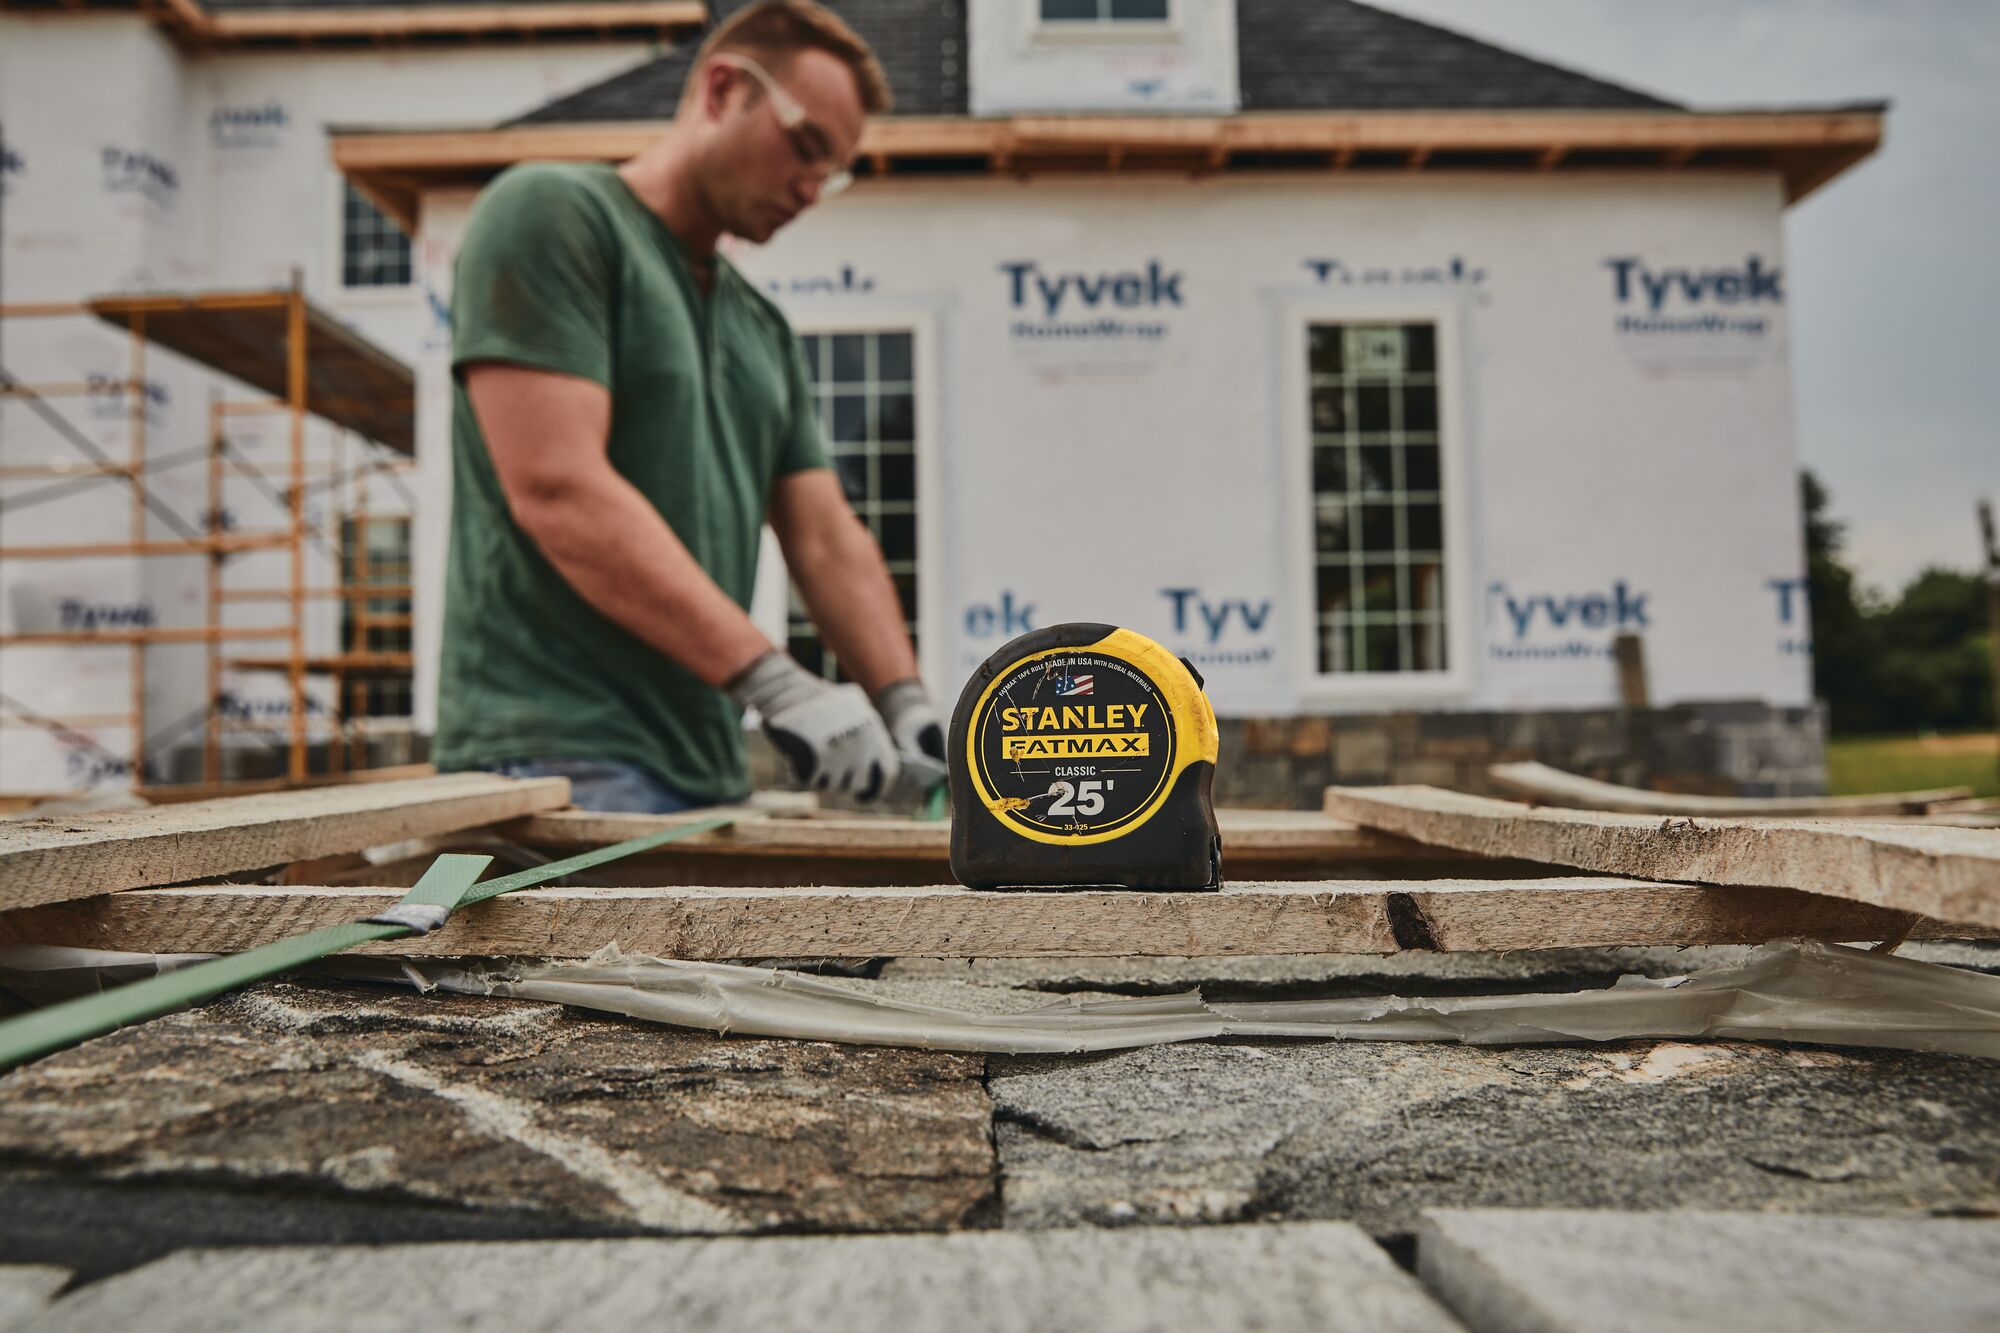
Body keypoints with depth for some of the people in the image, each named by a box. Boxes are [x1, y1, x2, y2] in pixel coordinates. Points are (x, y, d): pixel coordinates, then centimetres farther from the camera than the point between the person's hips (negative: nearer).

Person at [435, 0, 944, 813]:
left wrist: (905, 706, -3)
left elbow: (827, 541, 14)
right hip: (557, 756, -7)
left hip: (708, 774, 7)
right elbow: (557, 489, -16)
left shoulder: (764, 332, 19)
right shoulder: (552, 214, -4)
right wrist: (776, 683, -20)